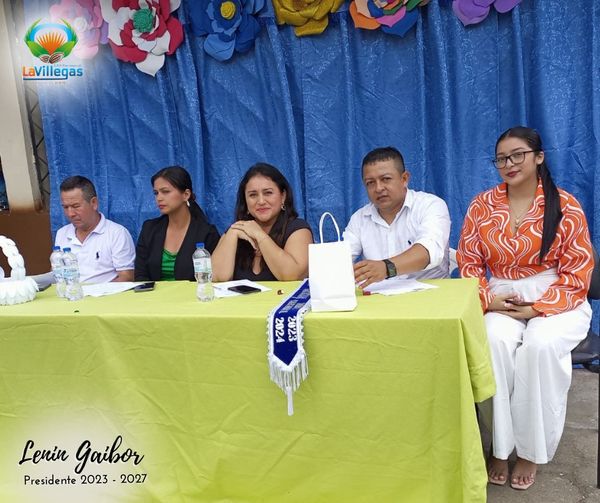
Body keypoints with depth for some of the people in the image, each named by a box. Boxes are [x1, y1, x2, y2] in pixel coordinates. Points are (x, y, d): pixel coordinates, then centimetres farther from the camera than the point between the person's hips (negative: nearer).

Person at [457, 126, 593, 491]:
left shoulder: (566, 206, -2)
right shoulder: (482, 205, 5)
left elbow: (578, 274, -4)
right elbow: (468, 263, 5)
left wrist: (538, 308, -16)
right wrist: (488, 299, -13)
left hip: (557, 300, -1)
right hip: (501, 299, 2)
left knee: (541, 344, -32)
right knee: (496, 340, -31)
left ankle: (532, 450, -12)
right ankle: (500, 446, -15)